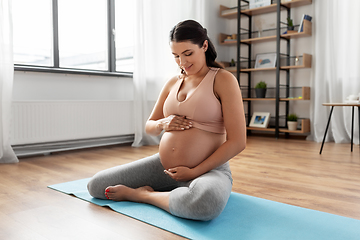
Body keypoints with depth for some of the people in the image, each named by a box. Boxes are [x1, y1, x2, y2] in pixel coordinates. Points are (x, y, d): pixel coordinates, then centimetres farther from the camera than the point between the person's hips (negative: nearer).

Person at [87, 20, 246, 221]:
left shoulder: (223, 79, -7)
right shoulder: (173, 83, 11)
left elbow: (237, 142, -13)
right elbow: (149, 127, 18)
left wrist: (194, 172, -14)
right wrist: (163, 124, -7)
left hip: (207, 170, -5)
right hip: (163, 165, 6)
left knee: (205, 202, -43)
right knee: (96, 185, -1)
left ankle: (143, 194, -12)